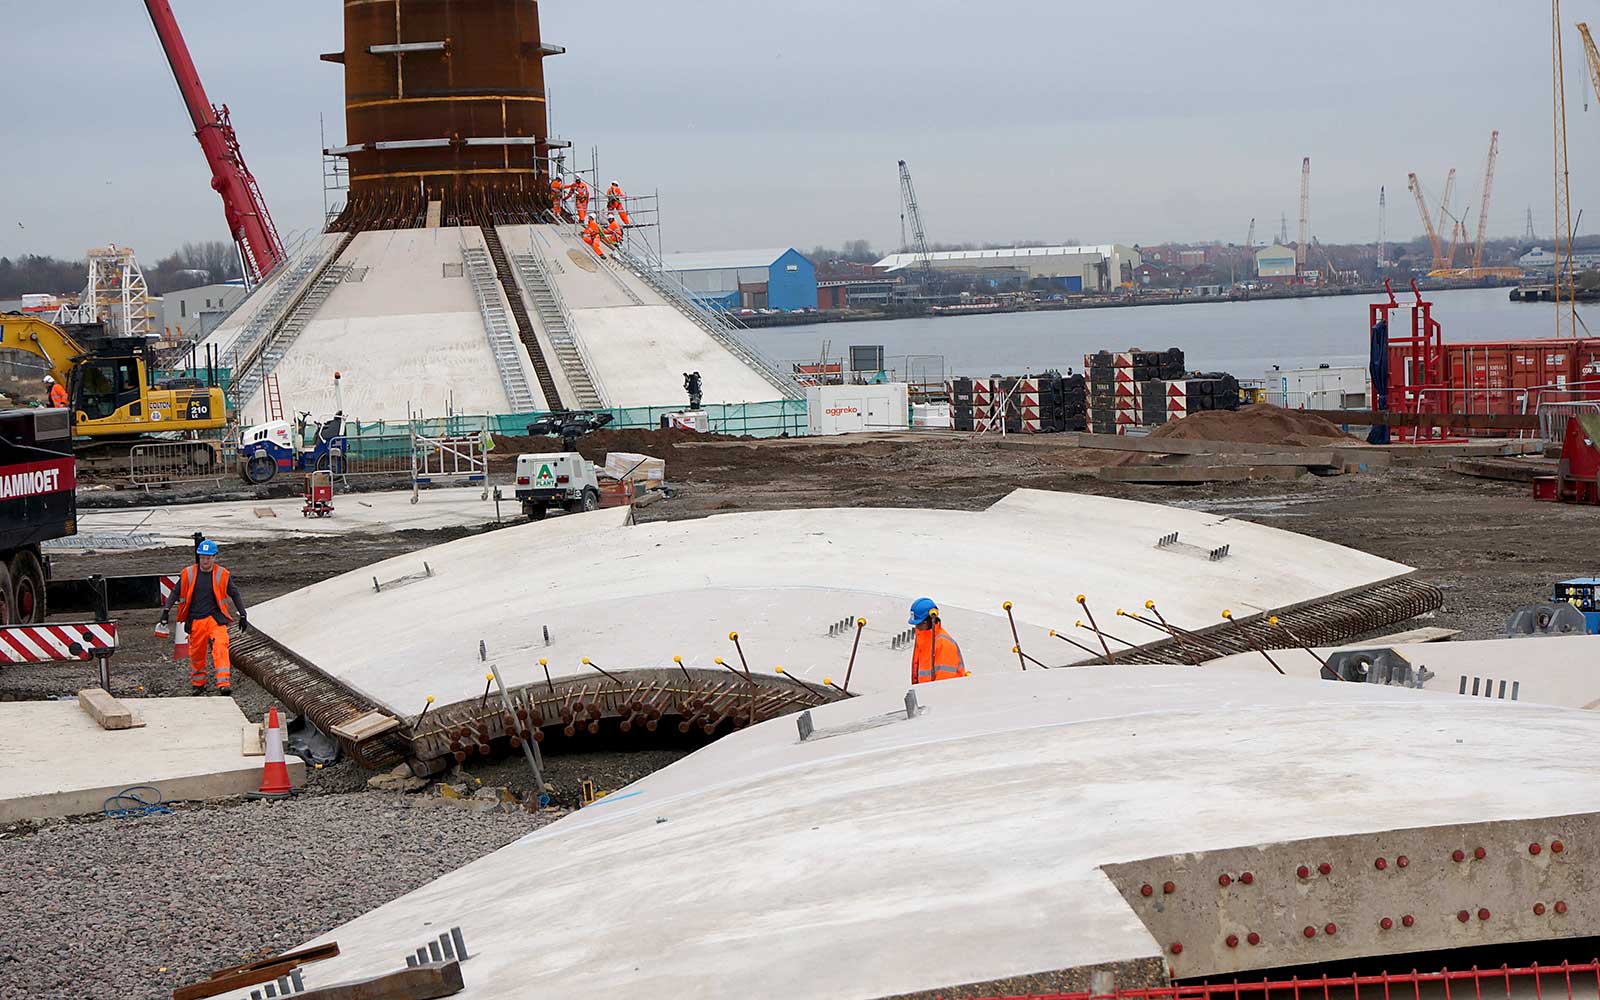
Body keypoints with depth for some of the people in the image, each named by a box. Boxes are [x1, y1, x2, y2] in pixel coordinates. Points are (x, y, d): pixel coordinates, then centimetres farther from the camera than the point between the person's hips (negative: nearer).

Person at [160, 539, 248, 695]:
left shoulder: (222, 575, 1)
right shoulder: (188, 574, 3)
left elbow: (234, 595, 10)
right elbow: (176, 592, 11)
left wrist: (242, 616, 9)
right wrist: (167, 610, 2)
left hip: (215, 618, -2)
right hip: (195, 620, 2)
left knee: (220, 649, -18)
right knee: (196, 653, 9)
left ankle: (224, 684, -24)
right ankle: (197, 683, 29)